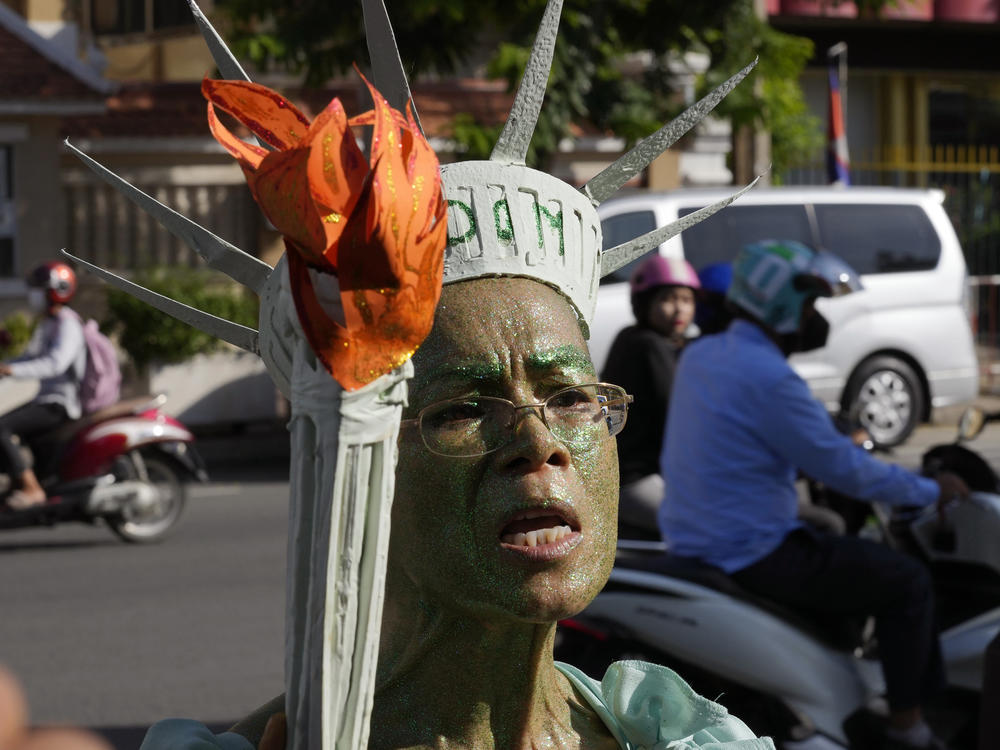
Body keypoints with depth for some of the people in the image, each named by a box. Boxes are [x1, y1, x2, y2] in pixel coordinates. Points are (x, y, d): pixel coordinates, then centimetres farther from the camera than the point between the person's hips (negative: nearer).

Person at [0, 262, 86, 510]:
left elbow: (55, 363, -30)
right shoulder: (46, 324, 19)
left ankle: (31, 488, -25)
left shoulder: (68, 325, -14)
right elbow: (30, 359, 26)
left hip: (61, 403, -11)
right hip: (46, 398, 11)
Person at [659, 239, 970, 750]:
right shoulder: (768, 378, -22)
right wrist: (930, 492, -3)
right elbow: (842, 470, -17)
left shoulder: (698, 357, 8)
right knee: (907, 583, -1)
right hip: (750, 554, -10)